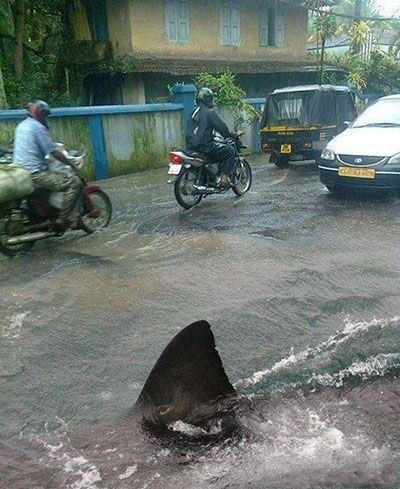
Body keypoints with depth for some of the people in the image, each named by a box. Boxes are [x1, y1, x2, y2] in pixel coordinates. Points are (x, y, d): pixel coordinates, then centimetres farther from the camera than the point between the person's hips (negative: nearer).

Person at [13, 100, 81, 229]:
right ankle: (62, 220, -16)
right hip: (35, 174, -10)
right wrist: (69, 162, -1)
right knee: (74, 182, -12)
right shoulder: (38, 127, -9)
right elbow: (53, 151, -13)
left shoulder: (21, 126, 18)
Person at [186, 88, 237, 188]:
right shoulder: (209, 112, -10)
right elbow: (221, 126, -9)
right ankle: (224, 178, -9)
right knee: (230, 151, -2)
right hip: (204, 145, -9)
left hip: (191, 145, 9)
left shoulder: (195, 111, 17)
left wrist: (213, 134, 37)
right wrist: (230, 137, 7)